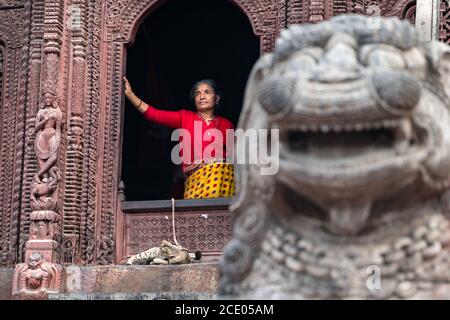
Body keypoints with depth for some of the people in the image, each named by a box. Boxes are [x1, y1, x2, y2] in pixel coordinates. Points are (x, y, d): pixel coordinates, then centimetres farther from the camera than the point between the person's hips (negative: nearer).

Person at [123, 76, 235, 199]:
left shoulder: (226, 124, 18)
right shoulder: (184, 117, 15)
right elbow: (154, 115, 3)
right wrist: (129, 94, -7)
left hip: (222, 172, 0)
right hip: (194, 175, 0)